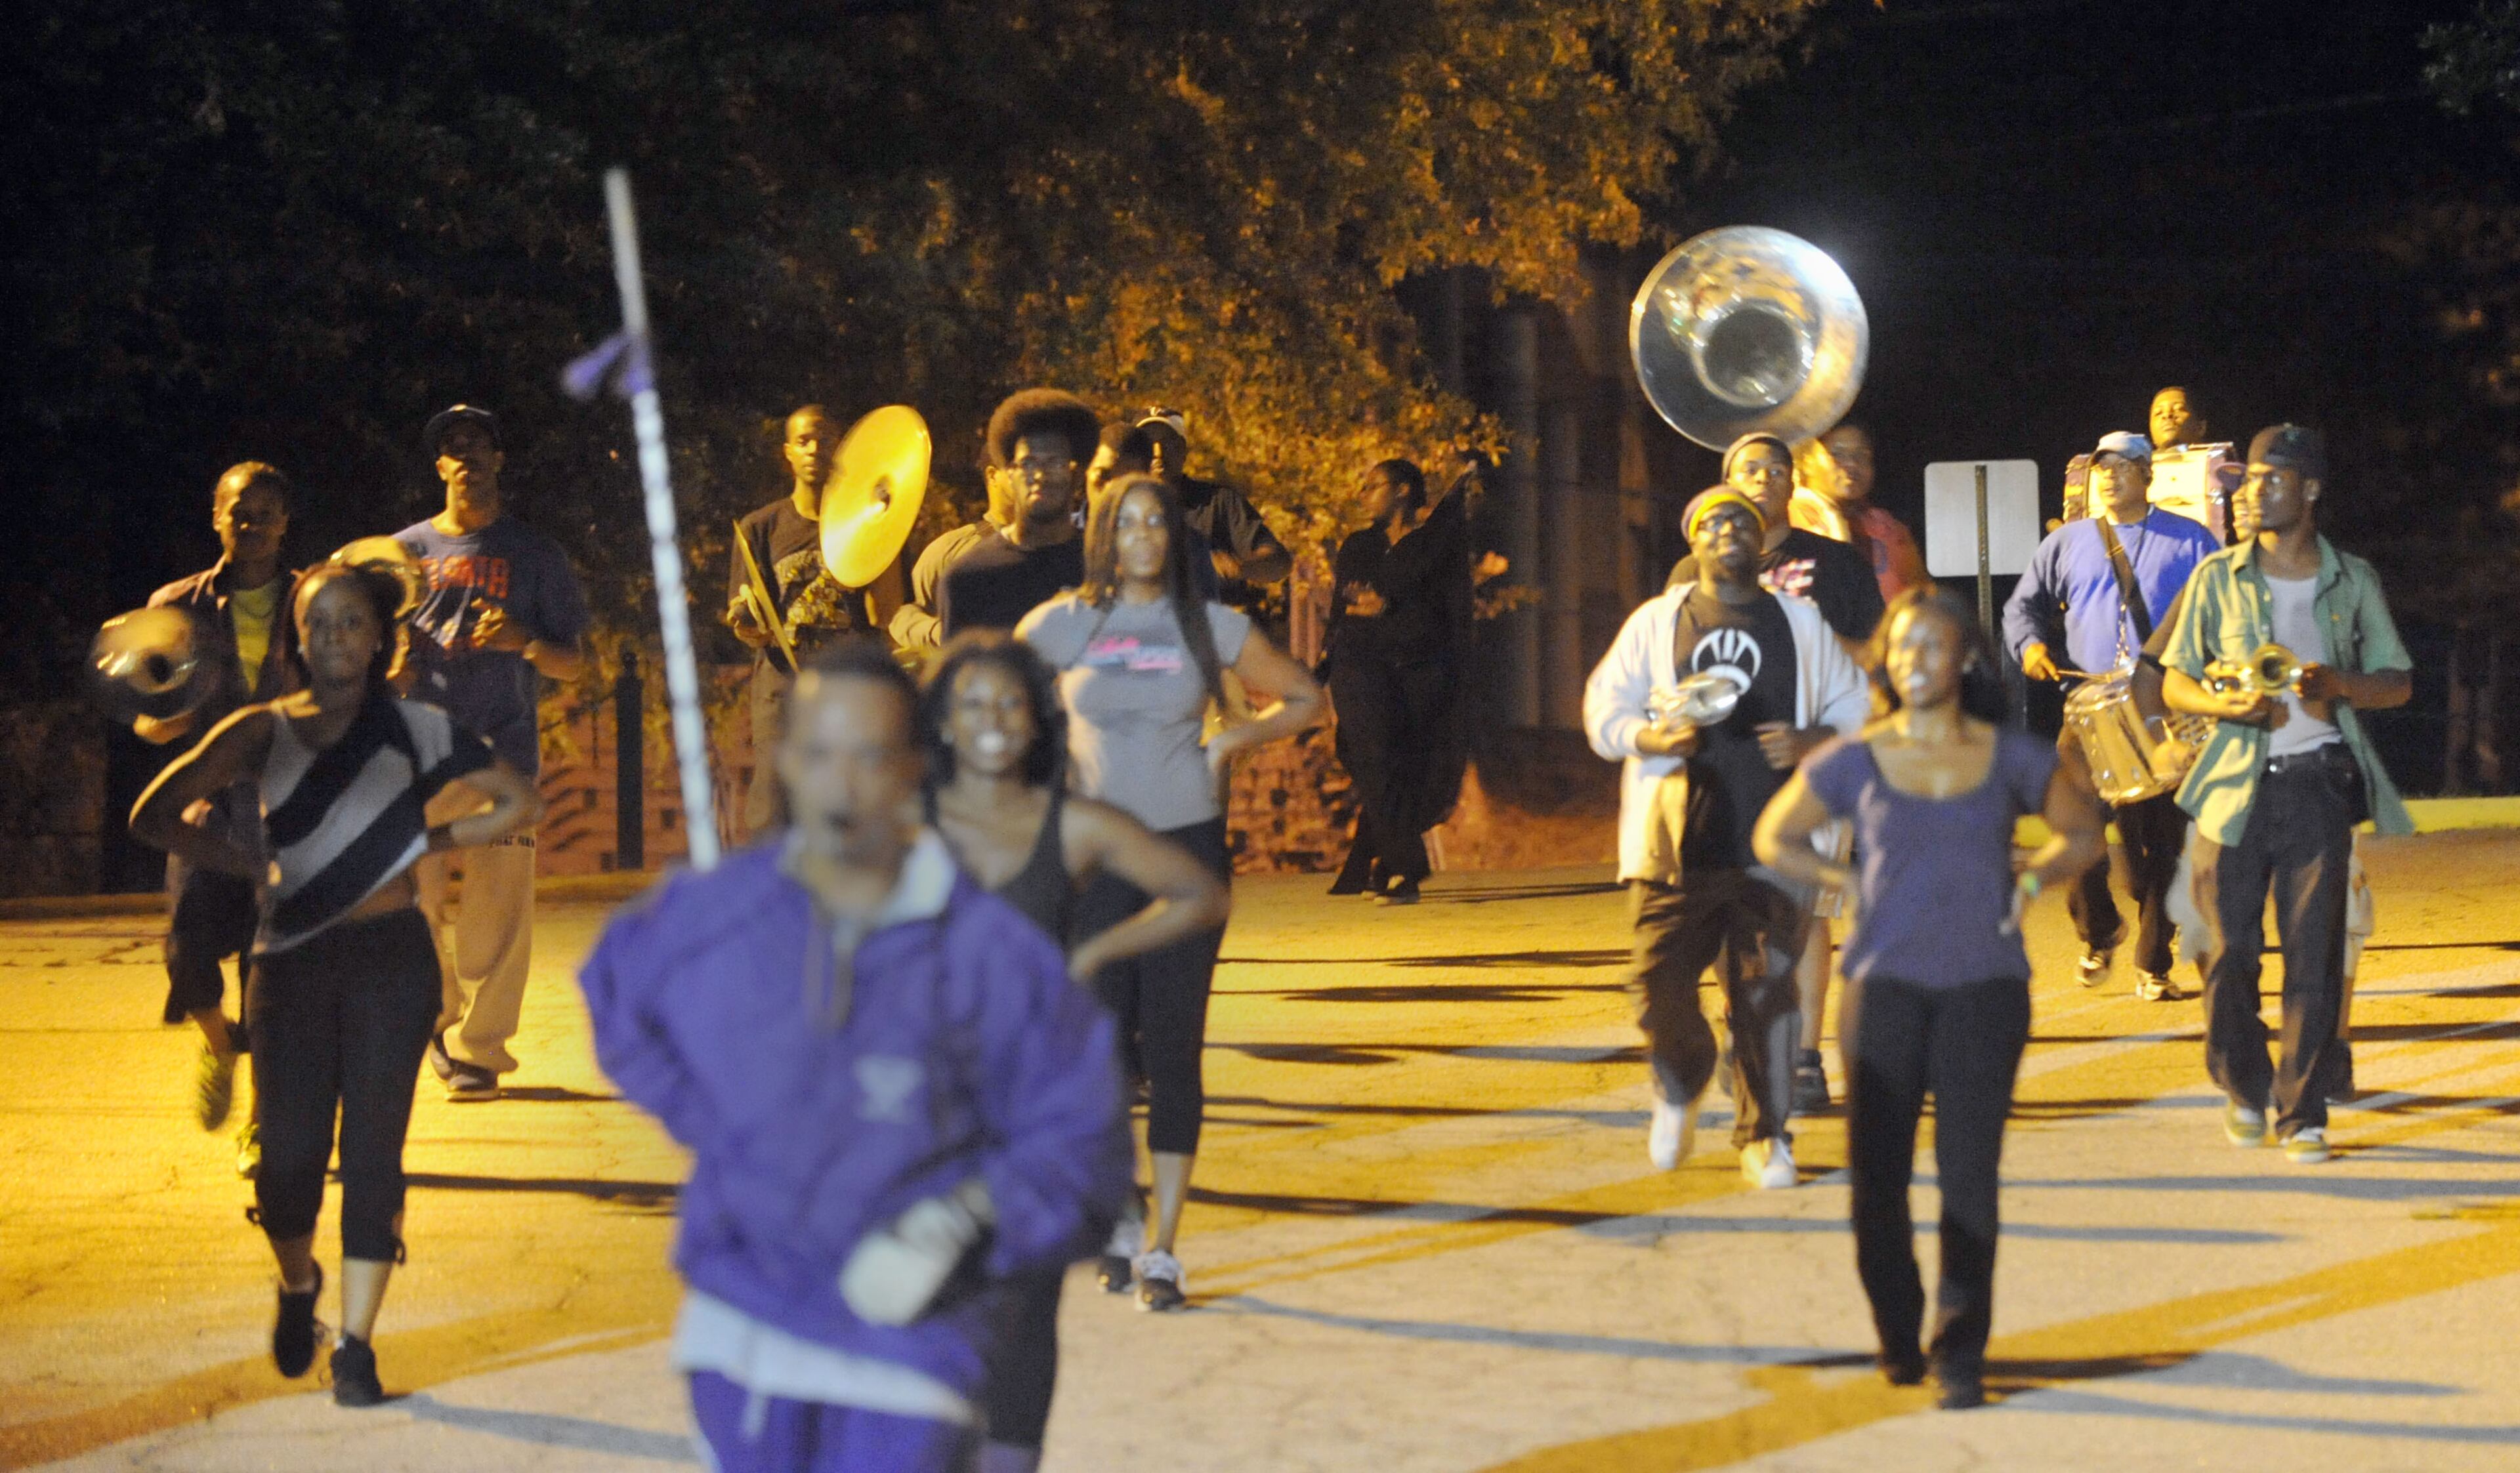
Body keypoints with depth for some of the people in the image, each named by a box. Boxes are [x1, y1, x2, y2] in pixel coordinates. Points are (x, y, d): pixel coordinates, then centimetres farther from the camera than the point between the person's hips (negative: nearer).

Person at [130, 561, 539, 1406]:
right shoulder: (265, 733, 6)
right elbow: (155, 816, 5)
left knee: (372, 1147, -5)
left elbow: (518, 802, 11)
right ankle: (297, 1285, 28)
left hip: (391, 961, 0)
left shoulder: (417, 730, 6)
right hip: (292, 961, 0)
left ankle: (355, 1345, 1)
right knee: (288, 1153, -4)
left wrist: (429, 843, 1)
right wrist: (250, 865, -2)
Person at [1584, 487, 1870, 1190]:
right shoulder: (1655, 622, 10)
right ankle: (1681, 1086, 25)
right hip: (1676, 840, 0)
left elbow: (1856, 709, 15)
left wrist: (1812, 742, -6)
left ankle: (1764, 1135, 9)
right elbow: (1604, 710, 9)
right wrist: (1652, 738, -12)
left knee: (1768, 988, -4)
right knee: (1662, 981, -6)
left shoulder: (1801, 623, 11)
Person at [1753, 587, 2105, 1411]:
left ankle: (1961, 1352, -5)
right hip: (1885, 984, 1)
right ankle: (1897, 1337, 20)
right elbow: (1775, 838, 16)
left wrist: (2027, 885, 4)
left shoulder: (2011, 759, 5)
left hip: (1986, 985, 0)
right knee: (1878, 1171, 1)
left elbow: (2083, 833, 20)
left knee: (1969, 1171, -8)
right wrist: (1847, 885, 3)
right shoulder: (1854, 763, 3)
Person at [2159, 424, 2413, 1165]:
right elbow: (2175, 683, 7)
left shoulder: (2353, 581, 8)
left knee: (2315, 951, -3)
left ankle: (2302, 1112, 4)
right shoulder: (2219, 578, 6)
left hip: (2319, 779, 0)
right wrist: (2225, 705, -14)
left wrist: (2338, 683, -11)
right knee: (2230, 947, 0)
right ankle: (2245, 1085, 23)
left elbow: (2399, 682, 10)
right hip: (2236, 783, 0)